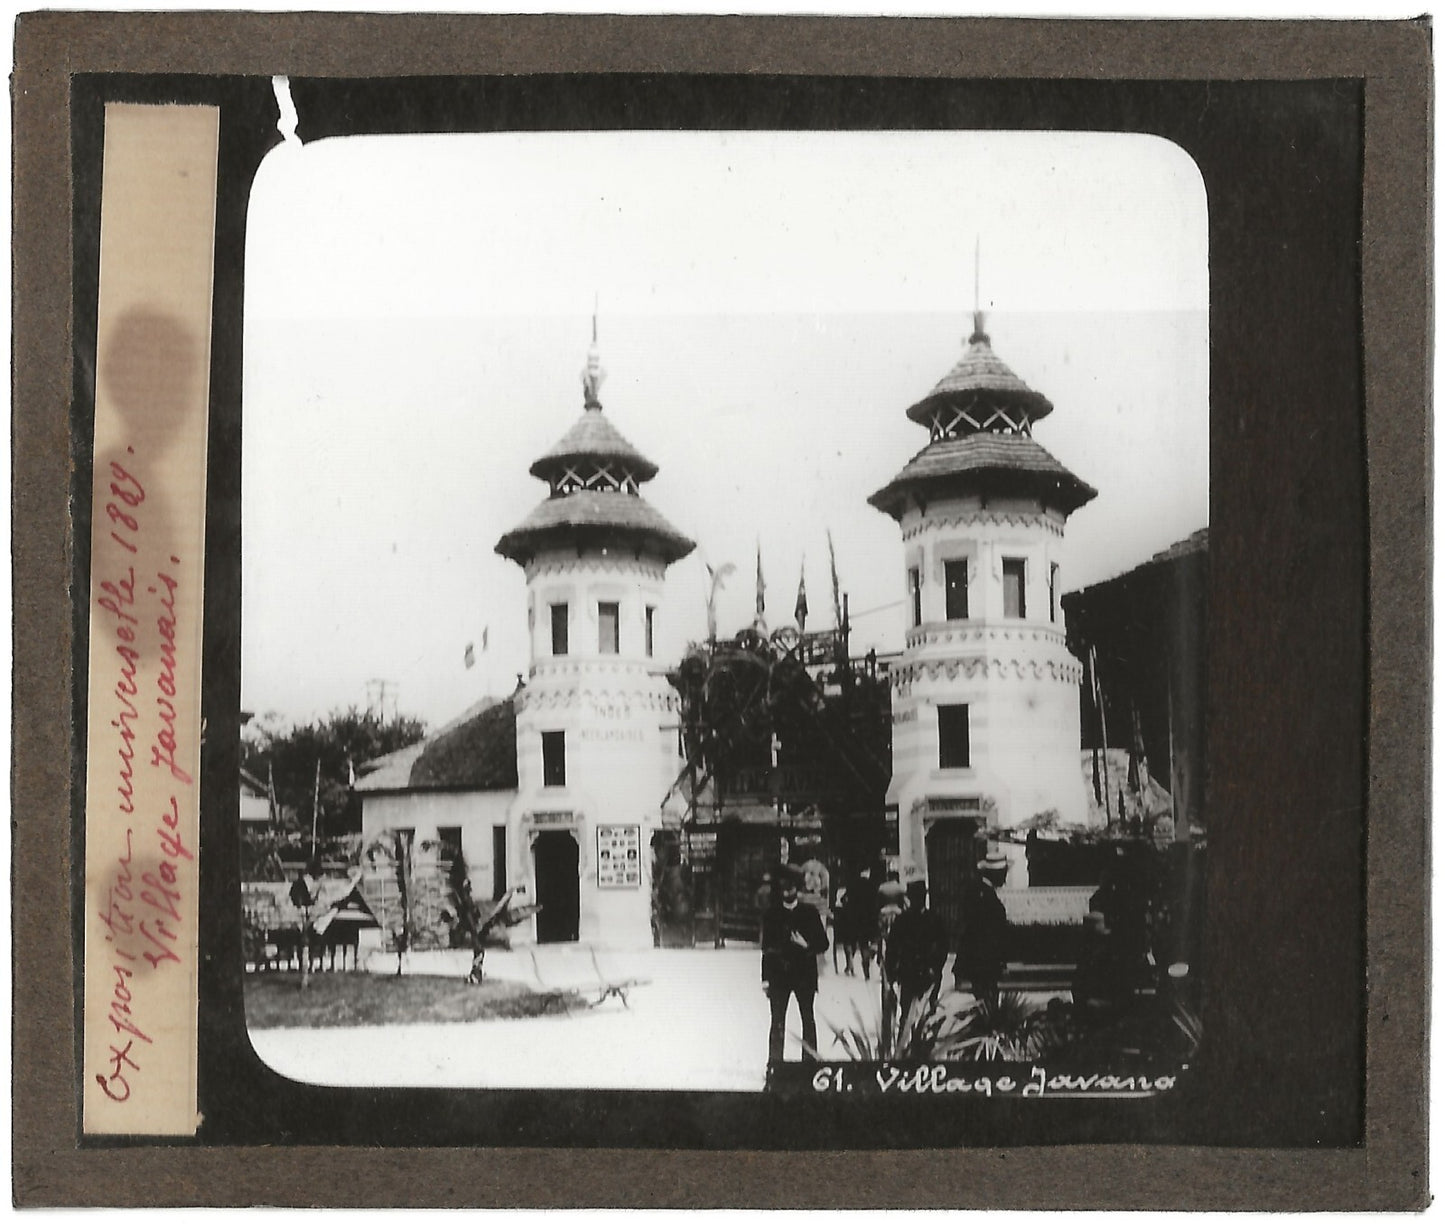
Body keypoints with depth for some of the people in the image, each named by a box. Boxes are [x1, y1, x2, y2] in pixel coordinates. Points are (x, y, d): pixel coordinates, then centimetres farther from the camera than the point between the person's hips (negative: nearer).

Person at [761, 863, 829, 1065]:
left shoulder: (809, 913, 5)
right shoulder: (771, 914, 6)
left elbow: (823, 943, 6)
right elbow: (766, 947, 6)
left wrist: (807, 946, -14)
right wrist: (766, 978, 1)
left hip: (804, 974, 0)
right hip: (778, 974, 0)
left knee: (808, 1019, 0)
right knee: (778, 1021, -2)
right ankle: (774, 1063, 1)